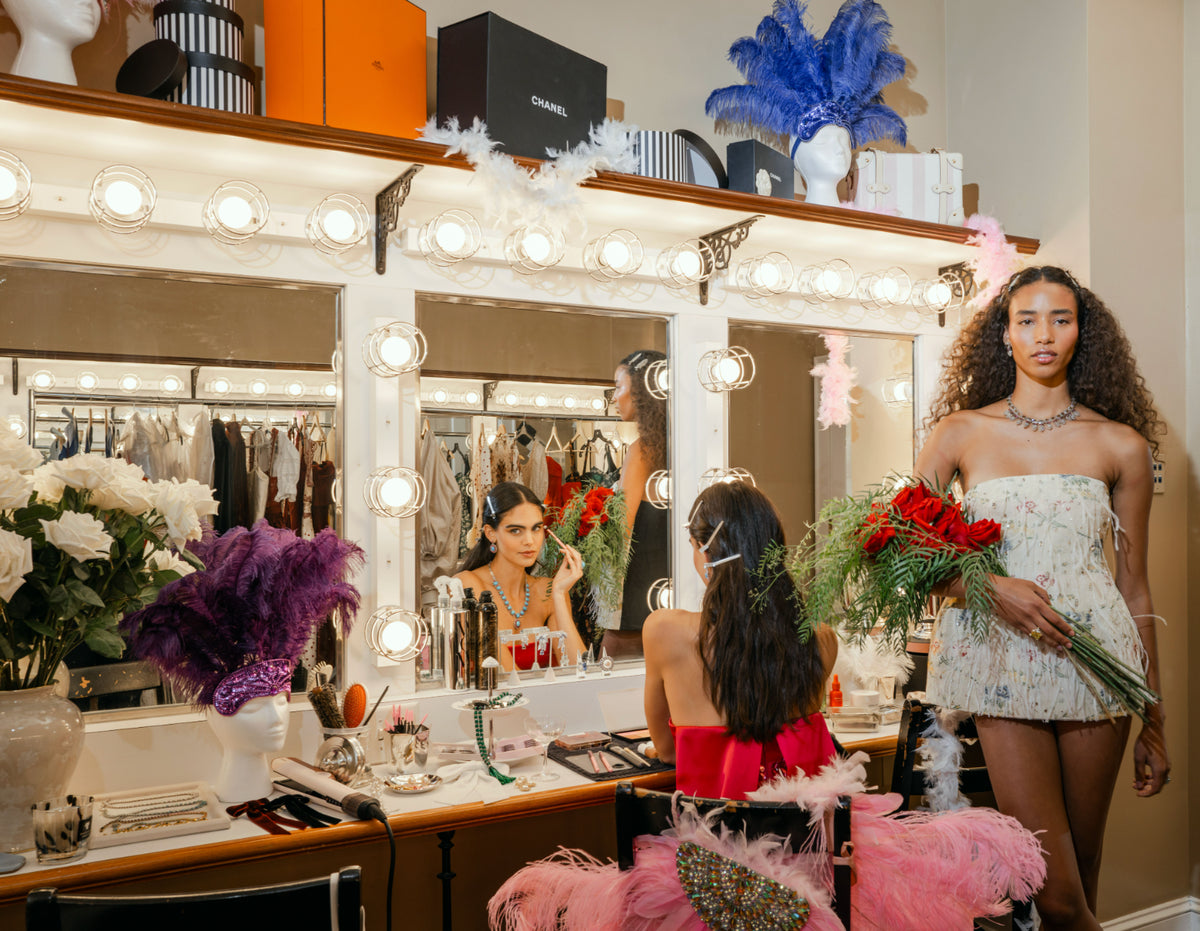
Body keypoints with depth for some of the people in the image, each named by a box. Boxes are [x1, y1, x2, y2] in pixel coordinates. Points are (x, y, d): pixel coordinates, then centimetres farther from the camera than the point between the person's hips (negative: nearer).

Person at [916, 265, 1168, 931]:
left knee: (1083, 872, 8)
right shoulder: (962, 432, 5)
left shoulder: (1120, 445, 7)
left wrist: (1153, 722, 12)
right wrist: (991, 588, -13)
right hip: (1003, 665, -1)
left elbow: (1134, 586, 10)